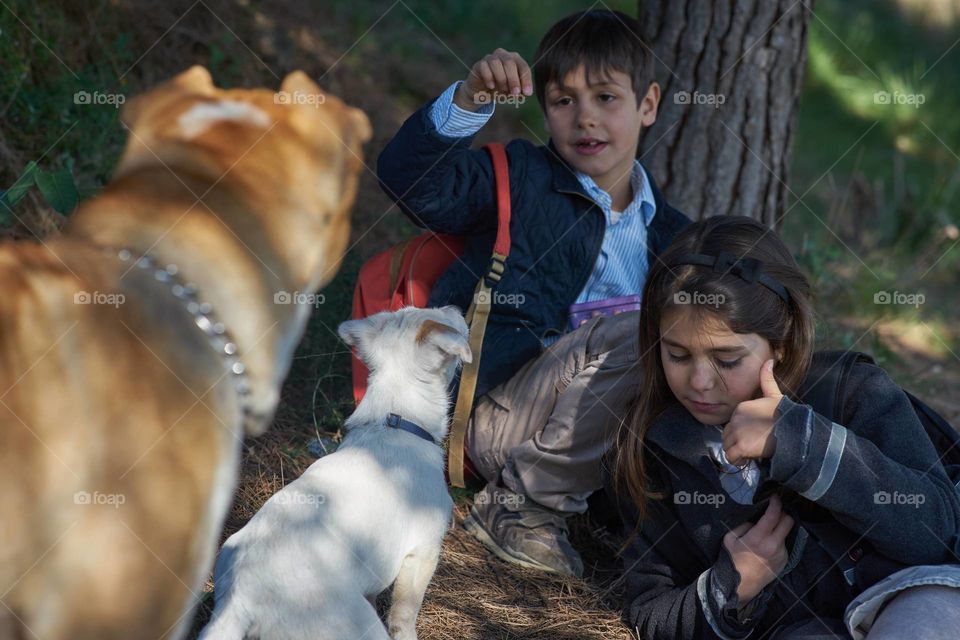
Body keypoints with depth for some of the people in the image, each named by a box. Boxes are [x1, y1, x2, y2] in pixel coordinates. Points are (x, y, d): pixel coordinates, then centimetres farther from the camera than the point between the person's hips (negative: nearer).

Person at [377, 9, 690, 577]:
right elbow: (411, 181, -10)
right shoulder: (520, 178, 6)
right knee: (634, 329, -30)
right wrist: (470, 100, -24)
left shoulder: (670, 232, 19)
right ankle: (523, 506, -18)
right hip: (497, 412, -5)